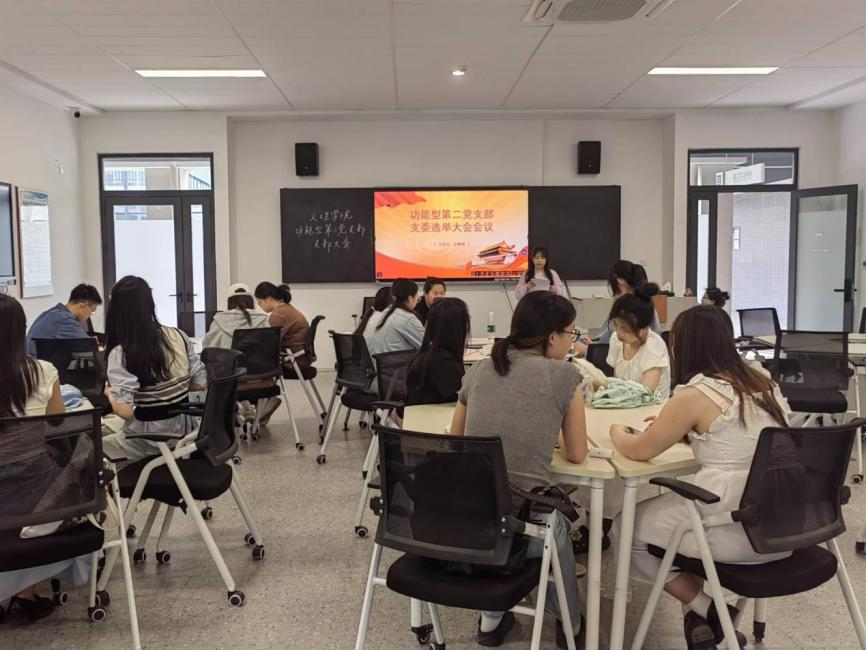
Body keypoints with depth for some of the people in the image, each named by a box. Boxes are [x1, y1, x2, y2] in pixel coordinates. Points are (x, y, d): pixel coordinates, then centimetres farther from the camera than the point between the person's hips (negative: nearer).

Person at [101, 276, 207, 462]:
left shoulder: (120, 353, -18)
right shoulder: (178, 336, -5)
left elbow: (125, 411, -25)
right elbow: (201, 383, 0)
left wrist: (110, 393, -5)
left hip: (149, 440, -5)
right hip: (184, 431, 5)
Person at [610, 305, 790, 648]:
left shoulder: (695, 394, -13)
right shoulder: (761, 382, 9)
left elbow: (640, 450, -4)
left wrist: (617, 432, 16)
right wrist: (681, 428, 26)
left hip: (738, 532, -8)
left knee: (628, 528, 13)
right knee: (668, 508, 29)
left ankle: (706, 610, 12)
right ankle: (702, 613, 24)